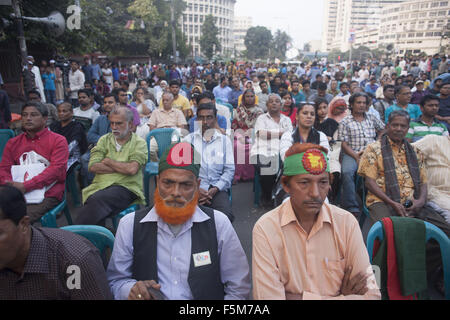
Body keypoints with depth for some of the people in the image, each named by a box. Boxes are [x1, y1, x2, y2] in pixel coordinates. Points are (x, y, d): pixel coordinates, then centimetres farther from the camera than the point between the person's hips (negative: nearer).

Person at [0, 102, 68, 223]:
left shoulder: (58, 140, 4)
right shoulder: (13, 143, 21)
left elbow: (57, 169, -8)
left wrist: (25, 186, -16)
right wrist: (10, 186, -9)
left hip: (48, 195, -4)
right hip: (17, 194, 4)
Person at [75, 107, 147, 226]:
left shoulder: (139, 143, 6)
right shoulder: (104, 140, 17)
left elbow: (132, 169, -12)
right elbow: (93, 167, 3)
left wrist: (108, 161, 1)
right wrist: (122, 167, -4)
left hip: (126, 187, -3)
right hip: (99, 186, 3)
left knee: (98, 199, -32)